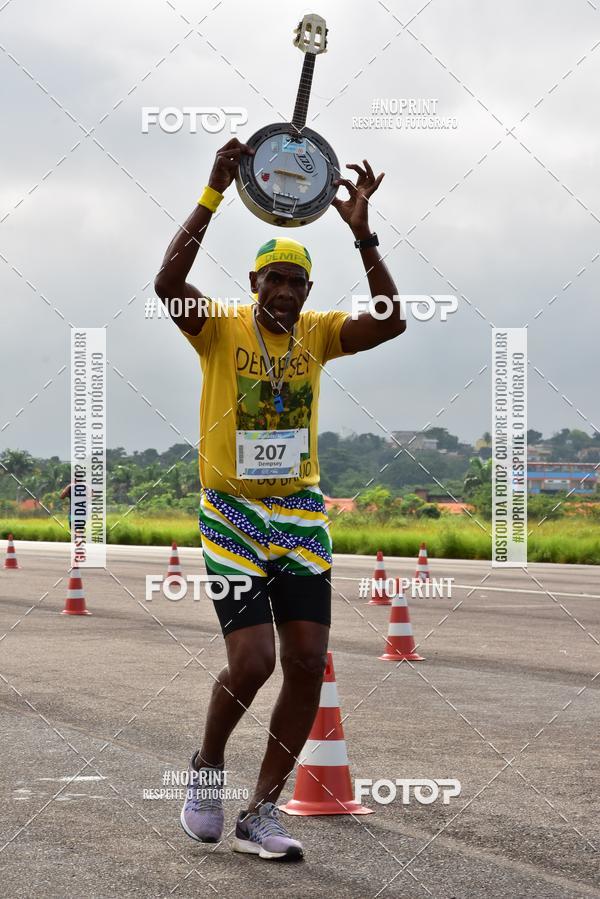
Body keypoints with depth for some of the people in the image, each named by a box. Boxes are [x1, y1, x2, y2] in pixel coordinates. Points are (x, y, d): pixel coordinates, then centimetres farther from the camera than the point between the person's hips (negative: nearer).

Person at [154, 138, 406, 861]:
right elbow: (167, 284, -25)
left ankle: (260, 816, 8)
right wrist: (214, 194, -28)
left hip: (301, 514, 4)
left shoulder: (316, 333, 4)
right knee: (251, 662, -13)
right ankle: (206, 768, 18)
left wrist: (361, 234, -20)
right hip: (232, 514, -4)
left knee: (308, 665, -4)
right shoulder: (221, 328, -6)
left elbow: (389, 322, -12)